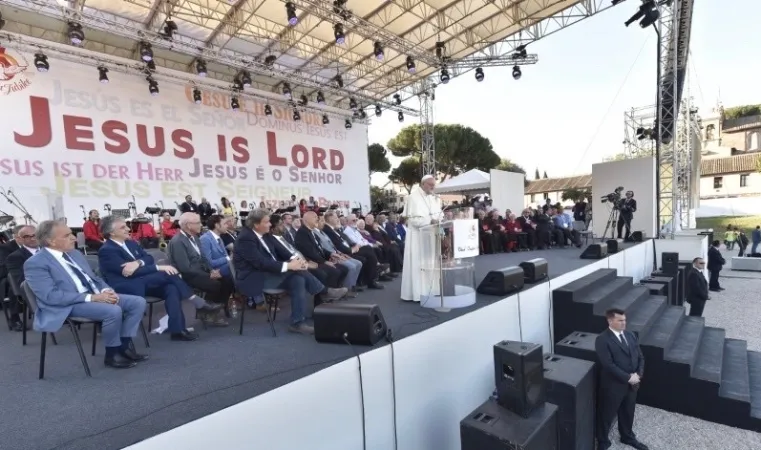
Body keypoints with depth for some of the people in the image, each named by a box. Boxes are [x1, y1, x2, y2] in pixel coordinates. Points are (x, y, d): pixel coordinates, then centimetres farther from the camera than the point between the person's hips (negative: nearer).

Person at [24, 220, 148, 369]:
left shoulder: (74, 253, 15)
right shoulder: (35, 263, -9)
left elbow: (93, 278, 19)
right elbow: (51, 296, -19)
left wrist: (106, 290, -4)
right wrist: (91, 297, -23)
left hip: (95, 296, 8)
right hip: (68, 305, -8)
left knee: (138, 302, -7)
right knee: (114, 311, -33)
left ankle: (124, 346, 0)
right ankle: (112, 354, -10)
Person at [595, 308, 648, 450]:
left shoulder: (631, 336, 5)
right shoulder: (602, 340, -19)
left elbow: (640, 357, 7)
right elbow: (608, 365, -22)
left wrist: (637, 374, -8)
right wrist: (628, 378, -20)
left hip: (632, 384, 6)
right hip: (613, 385, -6)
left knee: (628, 412, 26)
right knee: (607, 415, 10)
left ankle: (628, 437, 50)